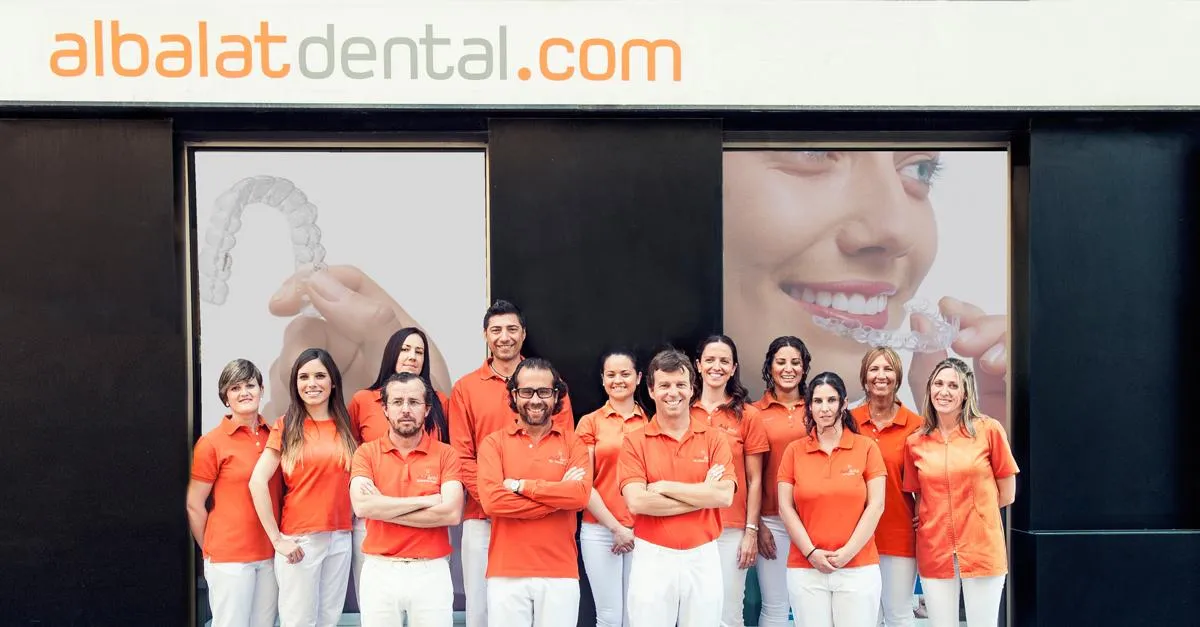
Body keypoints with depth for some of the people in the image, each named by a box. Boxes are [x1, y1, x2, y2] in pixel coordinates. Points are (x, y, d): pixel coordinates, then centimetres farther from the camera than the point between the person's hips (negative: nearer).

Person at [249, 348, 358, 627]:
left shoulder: (344, 426, 8)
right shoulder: (286, 426, -4)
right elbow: (257, 481, -12)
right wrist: (276, 538, -14)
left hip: (341, 539, 4)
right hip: (300, 539, -4)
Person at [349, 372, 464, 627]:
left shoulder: (445, 454, -1)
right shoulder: (366, 453, 1)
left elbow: (451, 513, -14)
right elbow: (362, 506, -16)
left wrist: (383, 509, -12)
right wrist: (425, 500, -13)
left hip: (432, 572, 0)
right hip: (379, 571, 1)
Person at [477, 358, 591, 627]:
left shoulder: (573, 443, 5)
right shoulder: (494, 443, 2)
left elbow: (581, 494, -12)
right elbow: (492, 500, -13)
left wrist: (520, 485, -11)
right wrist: (559, 496, -10)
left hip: (560, 573, 1)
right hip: (506, 573, 0)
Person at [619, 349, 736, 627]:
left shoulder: (714, 439, 2)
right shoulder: (635, 442, -2)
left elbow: (724, 496, -11)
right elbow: (637, 501, -14)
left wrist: (664, 486, -13)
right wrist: (703, 495, -12)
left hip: (703, 557, 1)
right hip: (653, 557, -1)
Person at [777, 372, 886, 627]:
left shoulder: (866, 447, 3)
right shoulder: (794, 451, 5)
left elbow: (876, 505, -2)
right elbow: (785, 507, 2)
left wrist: (847, 553, -9)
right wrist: (811, 552, -8)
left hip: (859, 569, -1)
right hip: (805, 570, 1)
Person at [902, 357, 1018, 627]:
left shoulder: (989, 430, -3)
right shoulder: (915, 442, 3)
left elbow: (1006, 494, 2)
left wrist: (972, 508, 3)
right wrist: (931, 517, -2)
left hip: (982, 549, -2)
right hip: (934, 551, 2)